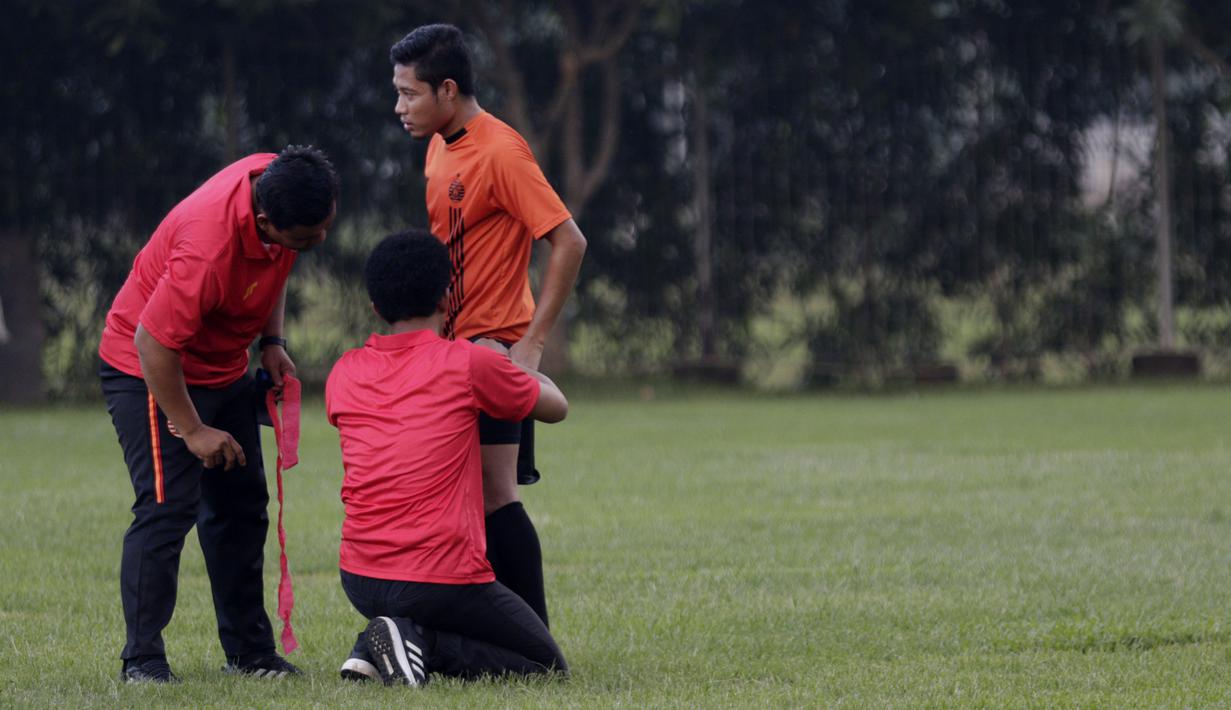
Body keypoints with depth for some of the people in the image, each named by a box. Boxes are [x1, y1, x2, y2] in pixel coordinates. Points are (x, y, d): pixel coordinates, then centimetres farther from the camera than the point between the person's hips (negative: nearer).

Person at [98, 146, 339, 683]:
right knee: (168, 507, -16)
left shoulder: (276, 181, -14)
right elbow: (153, 344, -31)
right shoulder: (208, 249, -38)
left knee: (242, 506, 9)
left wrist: (271, 342, -1)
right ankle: (142, 661, -12)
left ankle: (249, 652, 16)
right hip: (150, 368, -8)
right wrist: (192, 431, -22)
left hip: (222, 367, 8)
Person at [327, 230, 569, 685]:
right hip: (442, 580, -6)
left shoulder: (344, 373, 5)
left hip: (359, 580, 6)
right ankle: (425, 644, -11)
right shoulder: (468, 363, -7)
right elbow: (555, 406, 10)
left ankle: (374, 649, 6)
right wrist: (505, 360, 29)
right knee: (547, 665, 10)